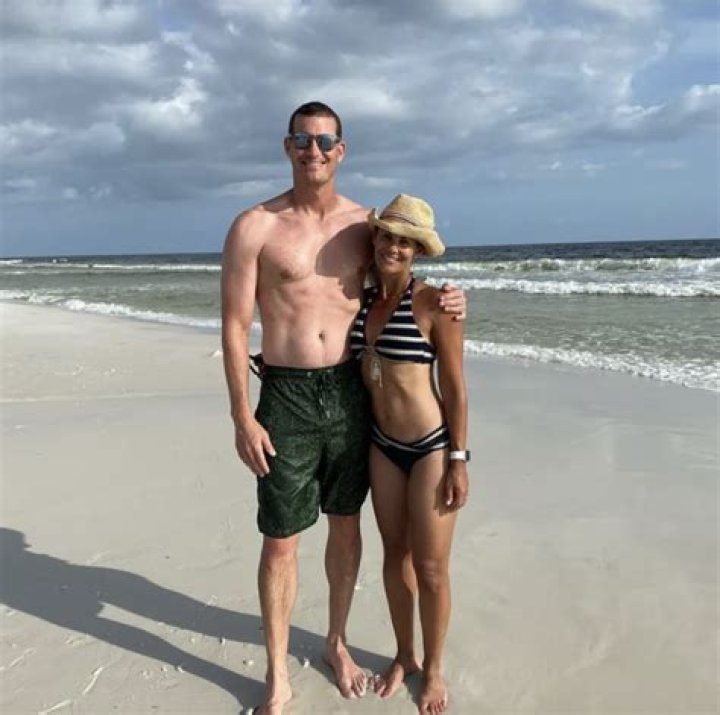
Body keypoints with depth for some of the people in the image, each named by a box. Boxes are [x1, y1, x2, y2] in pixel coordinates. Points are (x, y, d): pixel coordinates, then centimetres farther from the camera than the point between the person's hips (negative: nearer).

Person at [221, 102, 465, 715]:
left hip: (351, 392, 3)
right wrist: (242, 417, -11)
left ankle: (337, 643, 38)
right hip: (287, 397, -3)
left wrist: (444, 303, -5)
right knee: (280, 540, 4)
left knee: (346, 525, 15)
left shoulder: (364, 224, 4)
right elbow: (235, 327, -6)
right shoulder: (254, 227, -5)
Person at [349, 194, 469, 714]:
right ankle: (405, 655, 38)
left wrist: (459, 460, -12)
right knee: (395, 556, 17)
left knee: (430, 568, 6)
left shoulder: (433, 304, -14)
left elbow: (455, 387, -11)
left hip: (432, 447, -5)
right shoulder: (363, 300, 4)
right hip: (383, 446, 6)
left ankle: (434, 669, 30)